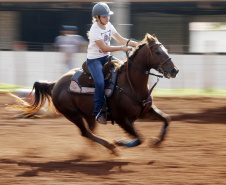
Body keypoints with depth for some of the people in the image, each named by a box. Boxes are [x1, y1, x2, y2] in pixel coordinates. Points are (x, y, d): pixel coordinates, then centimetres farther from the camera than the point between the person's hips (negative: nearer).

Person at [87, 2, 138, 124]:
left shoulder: (108, 26, 4)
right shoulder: (95, 30, -18)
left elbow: (121, 40, 6)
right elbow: (104, 48, -21)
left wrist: (136, 44, -7)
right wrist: (122, 48, -22)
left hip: (106, 57, 8)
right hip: (94, 59, -8)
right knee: (100, 82, -27)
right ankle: (99, 113, -19)